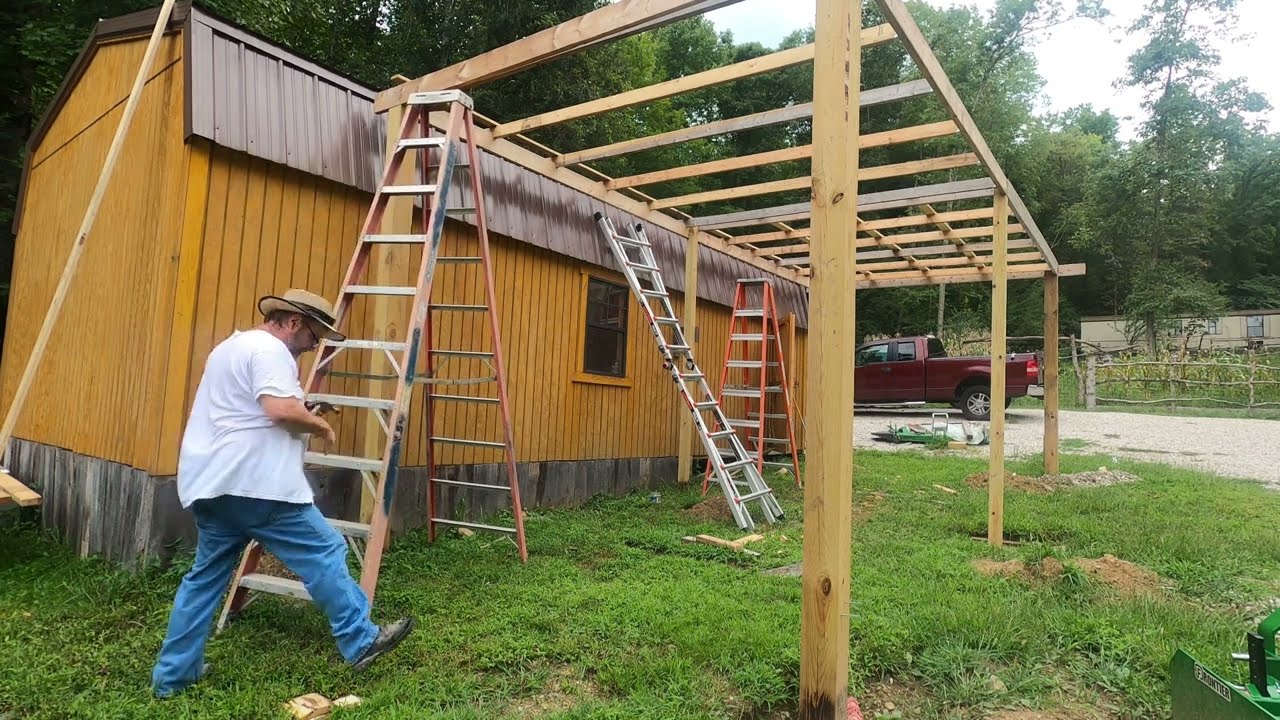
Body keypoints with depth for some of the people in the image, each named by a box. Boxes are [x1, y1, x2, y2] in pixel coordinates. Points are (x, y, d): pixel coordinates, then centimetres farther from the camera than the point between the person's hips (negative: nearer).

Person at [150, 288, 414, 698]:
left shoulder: (232, 346, 24)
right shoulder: (269, 349, -11)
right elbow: (281, 409, -26)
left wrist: (305, 424, 25)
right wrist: (321, 425, -8)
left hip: (210, 484, 10)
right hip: (254, 485, -10)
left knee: (206, 576, 17)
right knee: (323, 553, -2)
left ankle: (172, 675, 26)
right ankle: (361, 642, 5)